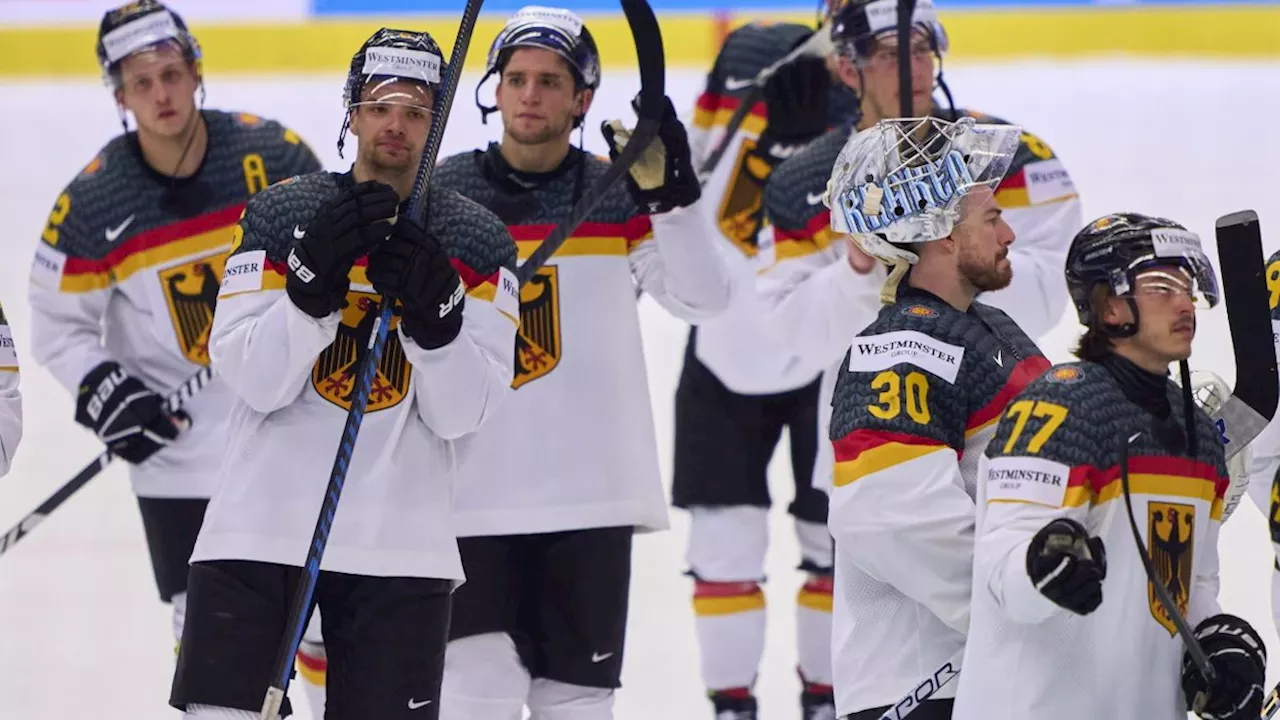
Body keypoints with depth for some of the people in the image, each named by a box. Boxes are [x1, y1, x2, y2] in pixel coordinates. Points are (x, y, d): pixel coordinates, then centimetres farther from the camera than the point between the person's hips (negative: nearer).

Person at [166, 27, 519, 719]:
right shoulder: (281, 214, 3)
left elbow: (461, 414, -4)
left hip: (400, 544, 1)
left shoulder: (477, 242, 4)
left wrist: (435, 314, -21)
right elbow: (254, 381, -7)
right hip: (261, 525, 0)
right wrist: (314, 282, -22)